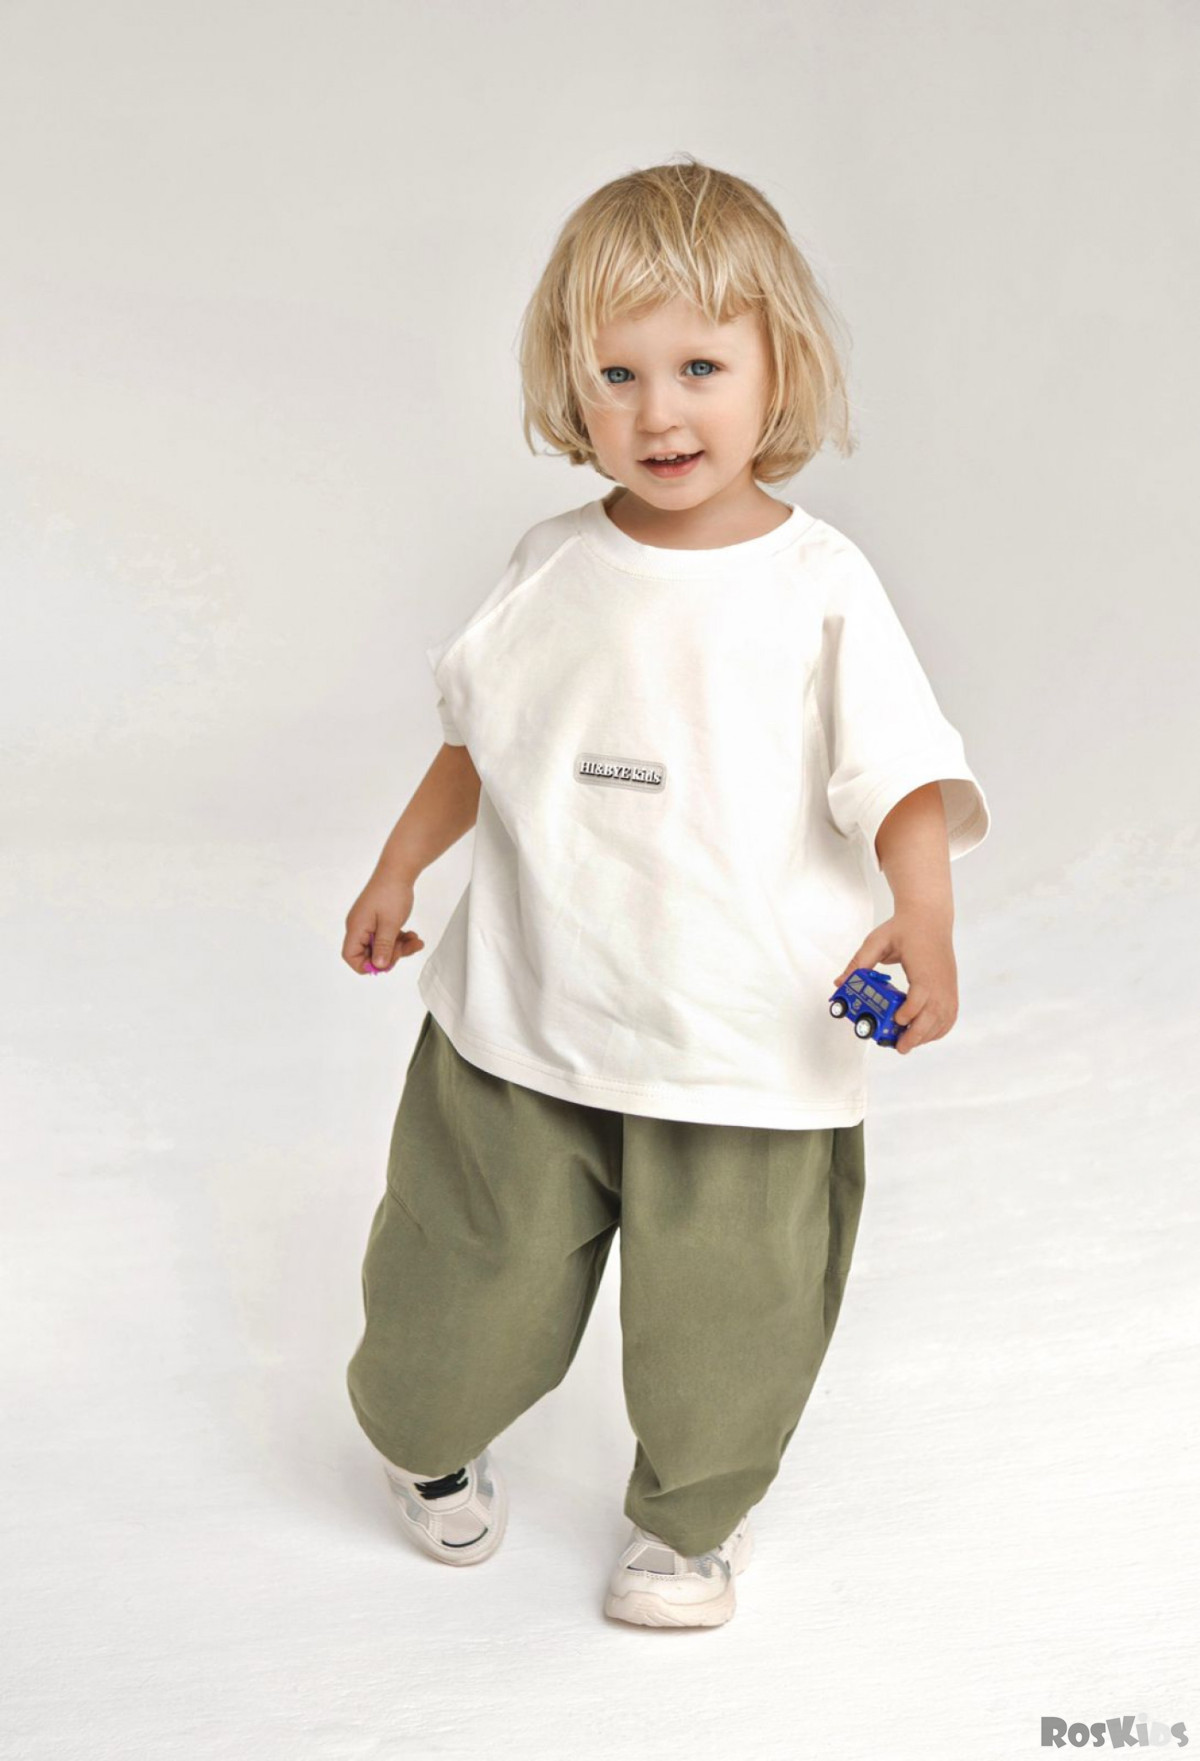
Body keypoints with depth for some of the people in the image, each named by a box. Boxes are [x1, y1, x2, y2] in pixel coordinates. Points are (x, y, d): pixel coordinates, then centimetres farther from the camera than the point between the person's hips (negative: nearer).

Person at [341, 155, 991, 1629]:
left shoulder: (820, 586, -10)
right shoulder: (552, 566, 1)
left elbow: (905, 779, -14)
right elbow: (481, 737, 15)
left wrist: (922, 921, -30)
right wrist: (398, 869, 13)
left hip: (749, 1048, -2)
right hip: (524, 1024, 3)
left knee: (722, 1315, 10)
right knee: (470, 1279, 16)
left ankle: (692, 1520, 41)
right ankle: (428, 1437, 50)